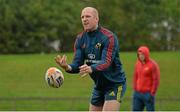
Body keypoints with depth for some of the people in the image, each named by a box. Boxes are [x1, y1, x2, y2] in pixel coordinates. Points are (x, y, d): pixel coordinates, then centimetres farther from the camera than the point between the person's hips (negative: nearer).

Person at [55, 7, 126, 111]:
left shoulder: (109, 37, -19)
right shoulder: (80, 39, 0)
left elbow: (106, 62, -31)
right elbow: (78, 64, -8)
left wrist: (91, 69, -52)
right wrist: (67, 67, -32)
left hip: (114, 84, -7)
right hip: (99, 85, 7)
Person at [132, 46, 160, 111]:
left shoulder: (153, 65, -11)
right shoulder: (138, 64, 9)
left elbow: (156, 80, -12)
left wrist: (152, 93, -14)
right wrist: (135, 89, 12)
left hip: (148, 94, -6)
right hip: (138, 93, 6)